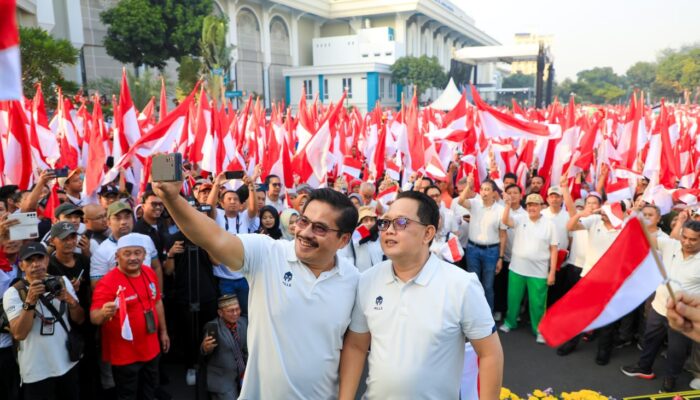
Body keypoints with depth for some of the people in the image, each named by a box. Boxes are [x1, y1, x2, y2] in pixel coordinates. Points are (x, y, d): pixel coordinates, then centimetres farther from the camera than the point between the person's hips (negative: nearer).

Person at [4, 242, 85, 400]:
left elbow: (80, 320, 0)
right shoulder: (13, 293, -8)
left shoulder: (62, 282, 1)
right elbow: (19, 334, -18)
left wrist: (70, 300, -18)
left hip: (68, 364, 3)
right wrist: (30, 301, -28)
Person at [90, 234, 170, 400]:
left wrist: (163, 331, 15)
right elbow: (94, 317, -28)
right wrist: (104, 313, -51)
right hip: (125, 354, -6)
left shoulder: (149, 273, -2)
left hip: (151, 349, 6)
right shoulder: (108, 282, -21)